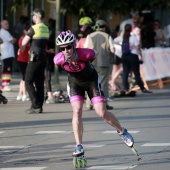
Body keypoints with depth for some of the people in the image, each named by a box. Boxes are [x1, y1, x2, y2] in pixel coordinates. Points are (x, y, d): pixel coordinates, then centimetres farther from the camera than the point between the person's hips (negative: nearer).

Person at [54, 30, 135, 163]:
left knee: (102, 113, -5)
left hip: (91, 80, -2)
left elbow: (94, 54, -10)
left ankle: (122, 132, 20)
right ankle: (79, 146, -10)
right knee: (77, 111, -15)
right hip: (74, 82, 2)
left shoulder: (86, 54, -36)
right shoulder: (58, 59, -28)